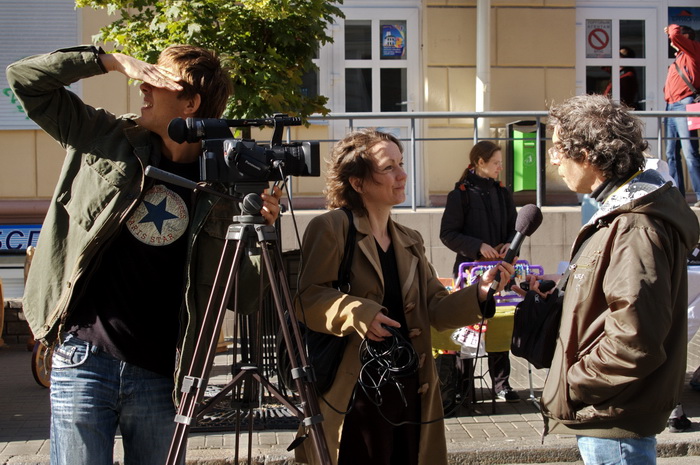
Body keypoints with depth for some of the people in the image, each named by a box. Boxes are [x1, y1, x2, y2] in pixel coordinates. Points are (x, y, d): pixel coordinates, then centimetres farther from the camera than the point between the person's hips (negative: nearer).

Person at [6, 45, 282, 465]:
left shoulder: (222, 187, 0)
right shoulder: (107, 139, 5)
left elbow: (237, 295, 1)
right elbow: (25, 79, 5)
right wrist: (111, 60, -5)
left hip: (160, 375, 0)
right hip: (84, 357, 0)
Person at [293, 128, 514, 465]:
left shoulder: (410, 242, 17)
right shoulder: (331, 228, -5)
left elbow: (437, 308, 9)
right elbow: (306, 298, -12)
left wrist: (480, 292, -6)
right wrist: (356, 312, -26)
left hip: (410, 389, 7)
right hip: (355, 393, -7)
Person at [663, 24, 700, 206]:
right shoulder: (678, 57, 24)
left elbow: (674, 34, -13)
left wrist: (672, 28, 6)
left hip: (684, 105, -9)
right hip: (670, 106, 9)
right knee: (671, 154, 8)